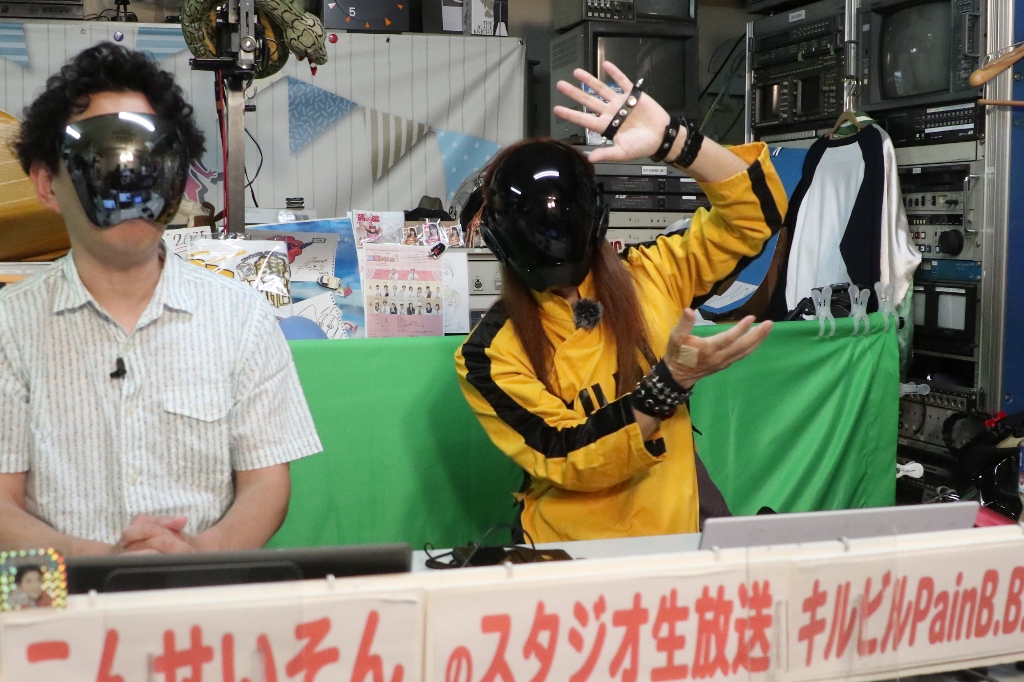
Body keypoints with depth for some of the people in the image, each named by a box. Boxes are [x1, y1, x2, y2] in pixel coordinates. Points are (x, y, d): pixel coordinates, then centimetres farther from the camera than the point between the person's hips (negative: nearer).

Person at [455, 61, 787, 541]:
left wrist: (671, 139, -13)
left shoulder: (649, 276, 1)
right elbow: (568, 462, -14)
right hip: (573, 559, -2)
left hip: (677, 537, 2)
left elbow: (757, 210, 0)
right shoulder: (490, 355, -6)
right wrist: (671, 380, -22)